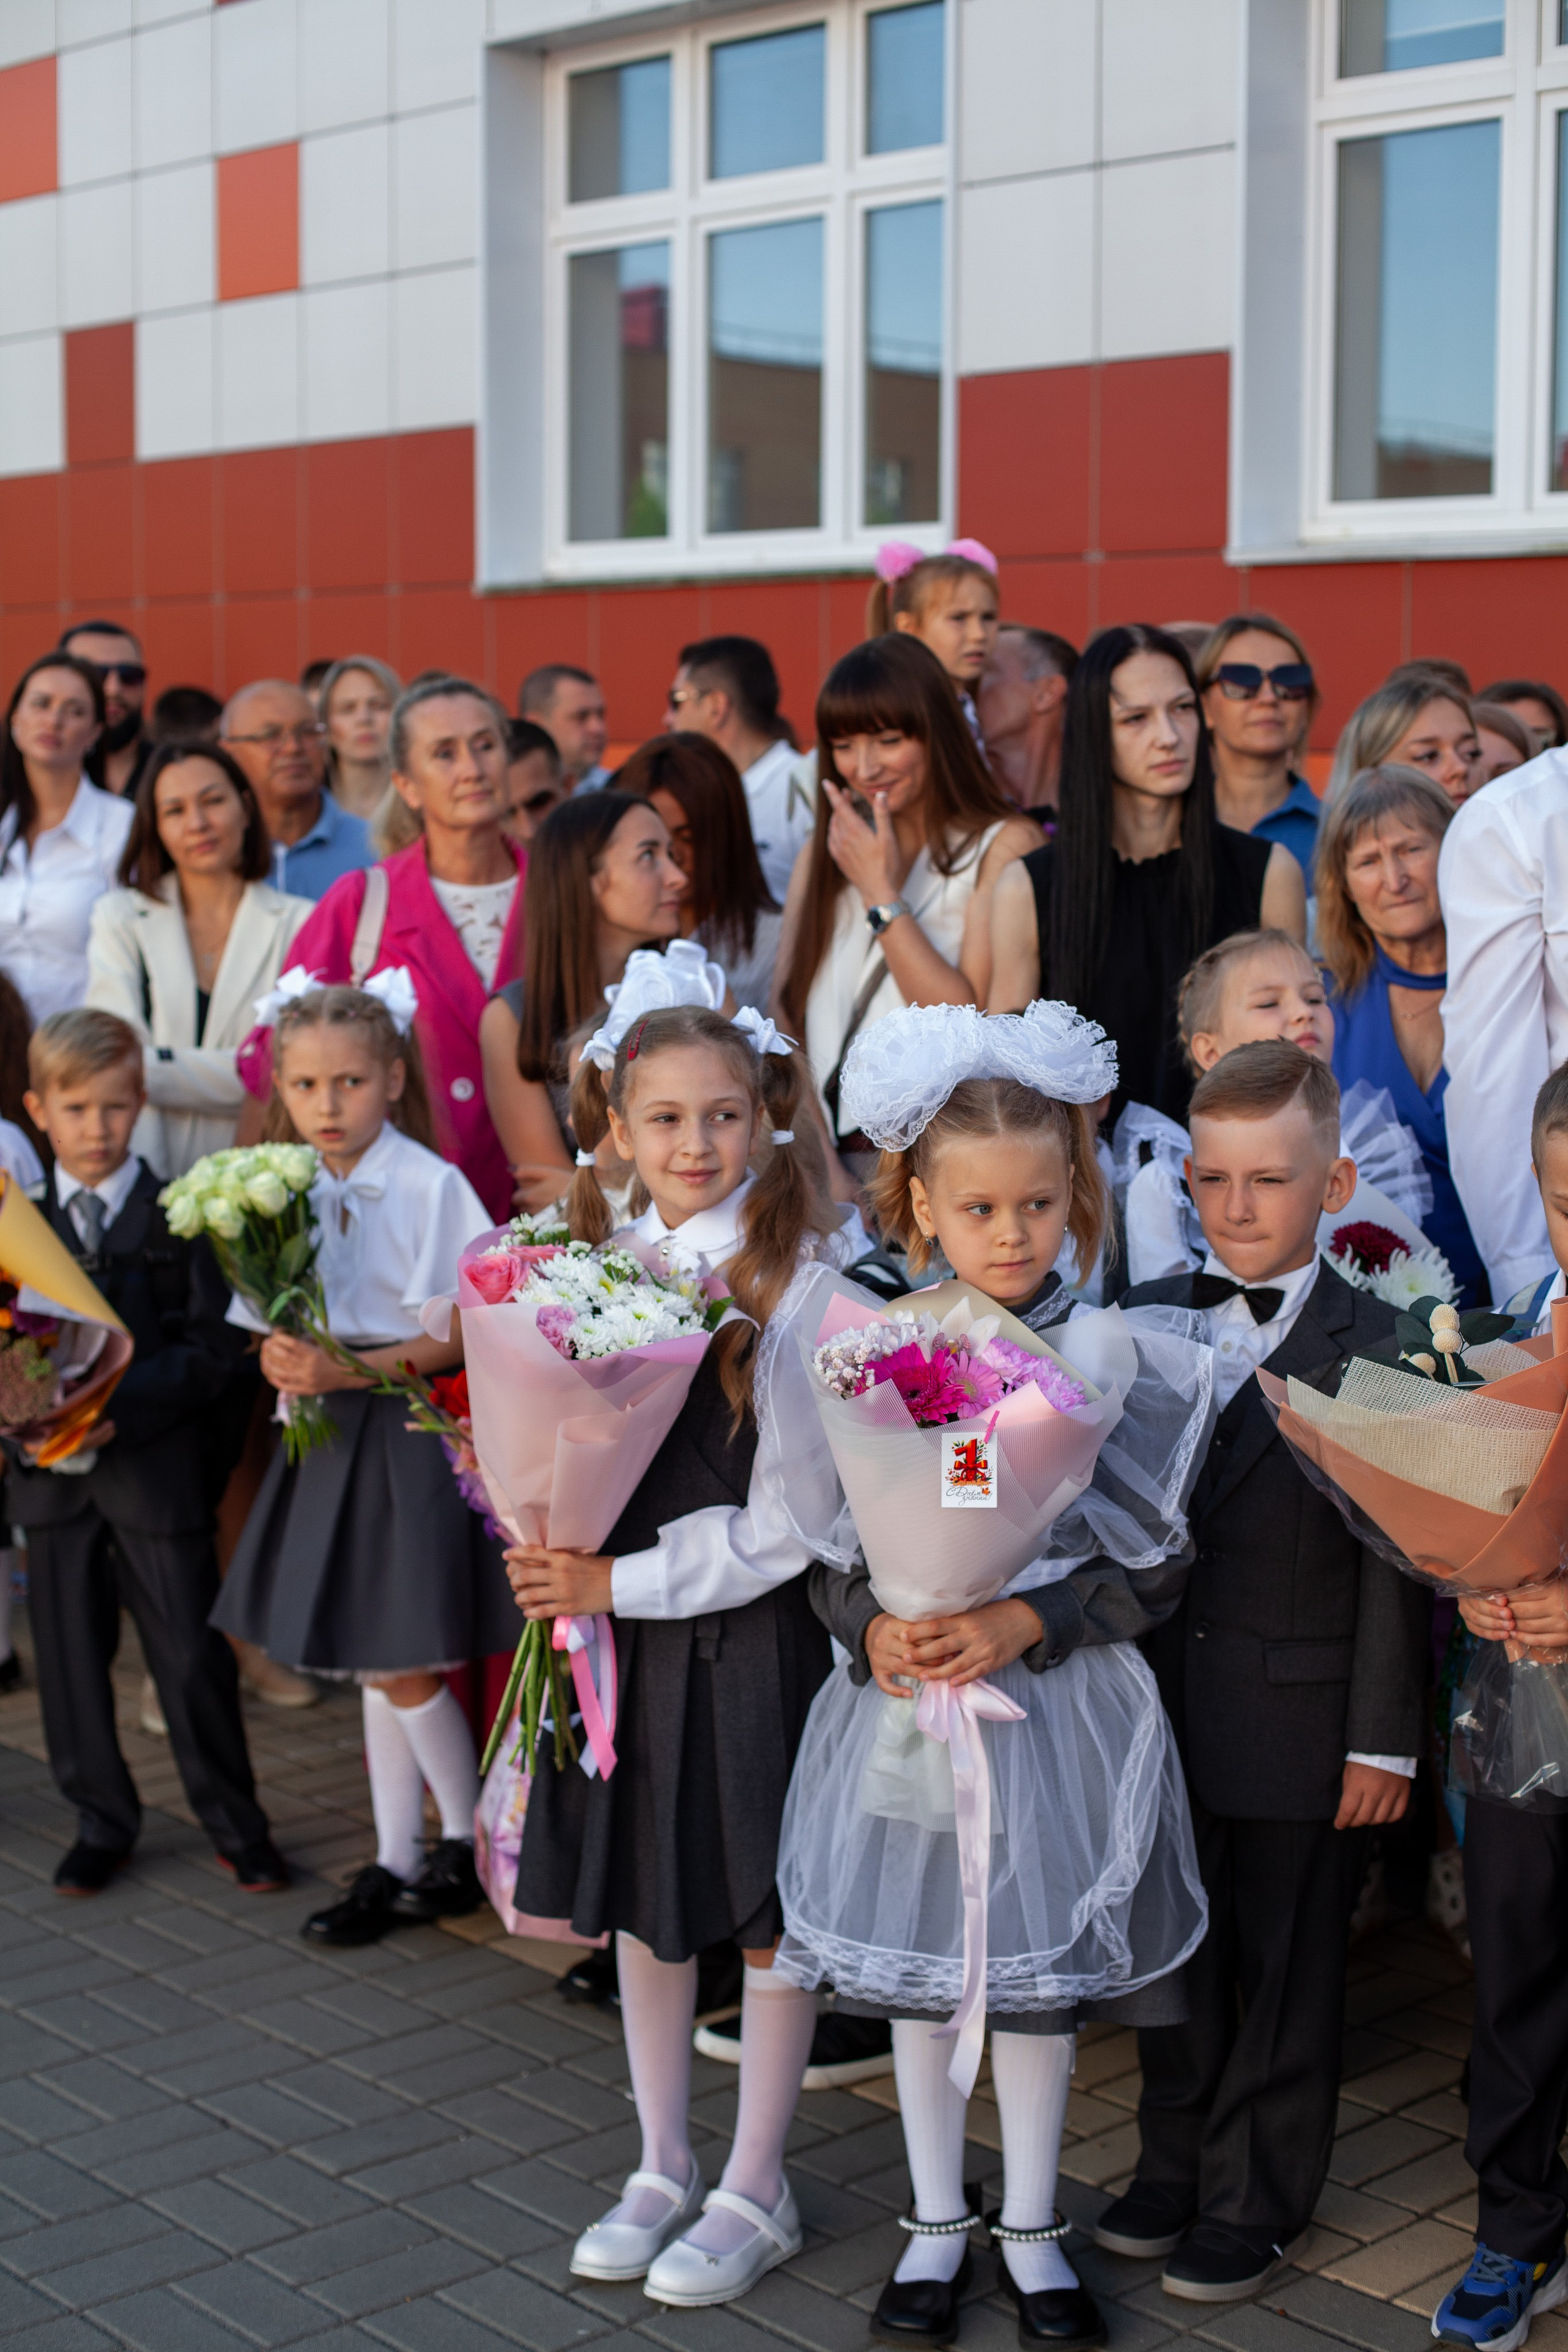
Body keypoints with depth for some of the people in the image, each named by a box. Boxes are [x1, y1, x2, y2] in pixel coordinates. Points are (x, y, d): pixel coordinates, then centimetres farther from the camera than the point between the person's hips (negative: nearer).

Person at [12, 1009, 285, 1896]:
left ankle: (235, 1823, 16)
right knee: (70, 1655, 10)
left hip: (157, 1467, -3)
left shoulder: (179, 1217, -2)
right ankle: (102, 1823, 25)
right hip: (51, 1473, 3)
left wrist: (120, 1409, -20)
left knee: (192, 1655, 2)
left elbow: (208, 1348, -9)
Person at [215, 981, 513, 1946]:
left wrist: (352, 1371, -22)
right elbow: (277, 1323, 10)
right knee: (372, 1666, 13)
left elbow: (463, 1334, -14)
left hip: (411, 1435, -6)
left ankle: (469, 1843, 18)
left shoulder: (431, 1185, -13)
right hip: (332, 1433, 6)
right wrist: (284, 1359, -12)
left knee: (405, 1665, -3)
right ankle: (396, 1864, 24)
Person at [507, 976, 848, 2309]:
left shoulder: (796, 1281, -15)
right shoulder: (605, 1265, 2)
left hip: (750, 1636, -6)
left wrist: (618, 1582, -16)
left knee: (769, 1919, 8)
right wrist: (551, 1552, -7)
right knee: (644, 1910, 17)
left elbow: (780, 1532, -17)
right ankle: (665, 2171, 34)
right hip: (624, 1636, 6)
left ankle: (755, 2195, 24)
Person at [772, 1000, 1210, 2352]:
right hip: (904, 1706, 1)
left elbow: (1157, 1572, -6)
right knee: (918, 1976, 12)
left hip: (1056, 1710, -1)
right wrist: (874, 1628, -17)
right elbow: (826, 1552, 1)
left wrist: (1027, 1623, -17)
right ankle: (937, 2229, 32)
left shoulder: (1116, 1365, -7)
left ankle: (1032, 2233, 31)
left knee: (1037, 1982, 10)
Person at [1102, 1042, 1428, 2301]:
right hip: (1164, 1710, 4)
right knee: (1176, 1951, 17)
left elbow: (1395, 1561, -9)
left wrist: (1384, 1739, -10)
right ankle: (1175, 2166, 34)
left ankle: (1258, 2201, 25)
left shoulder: (1376, 1345, -9)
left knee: (1282, 1972, 9)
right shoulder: (1148, 1322, 4)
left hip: (1301, 1721, -4)